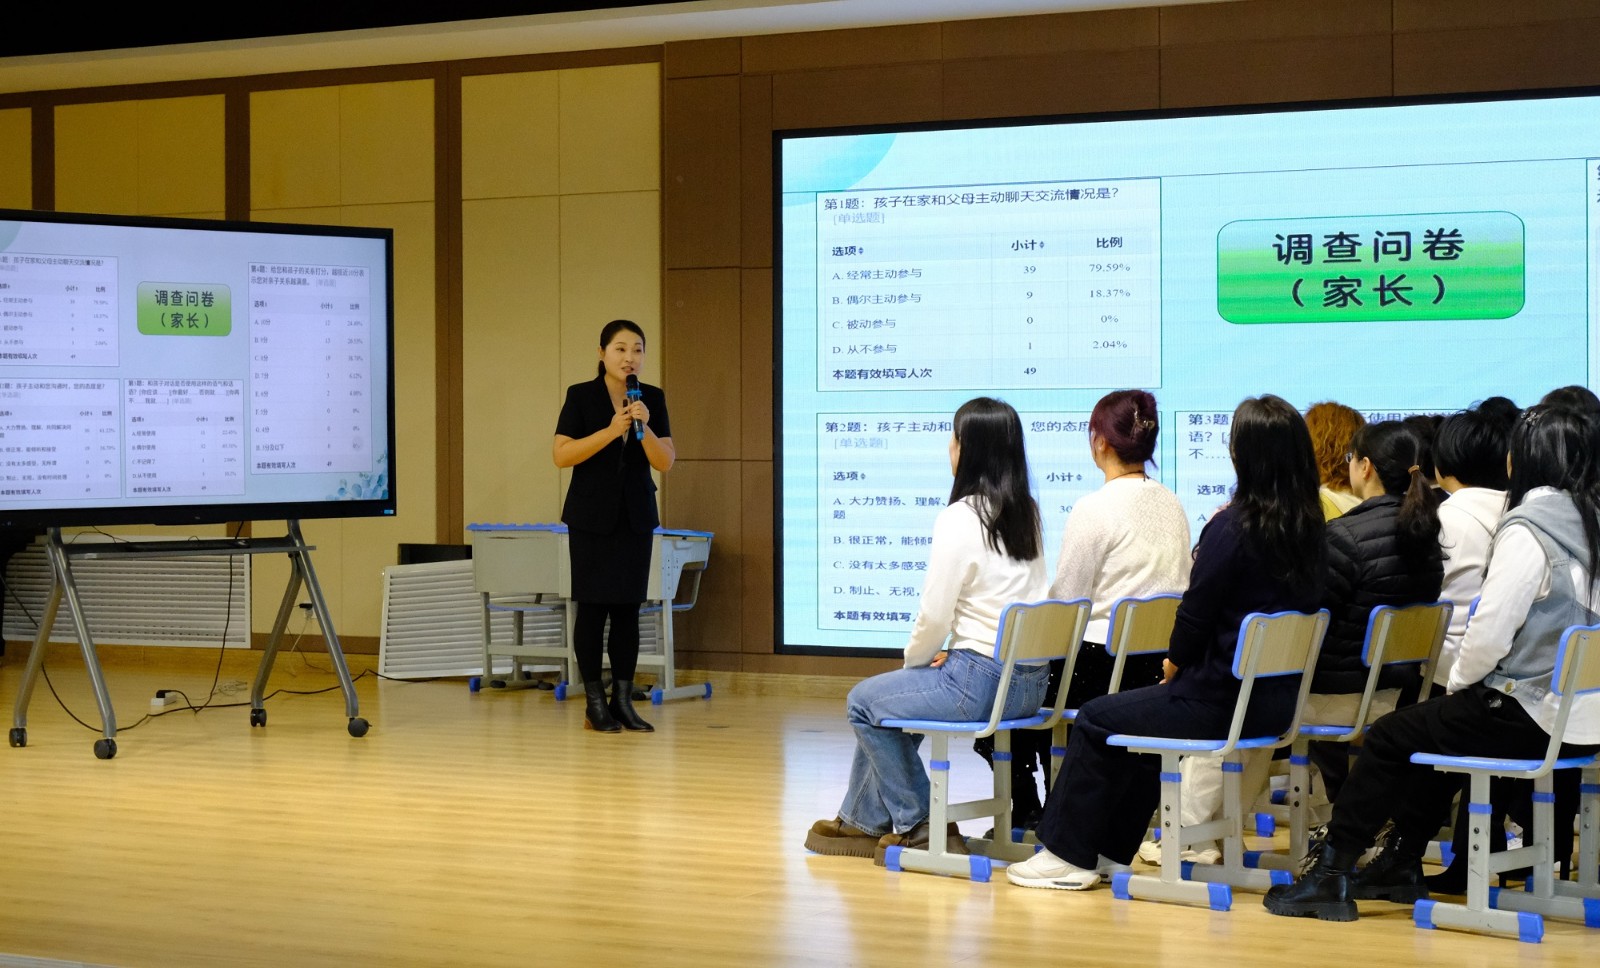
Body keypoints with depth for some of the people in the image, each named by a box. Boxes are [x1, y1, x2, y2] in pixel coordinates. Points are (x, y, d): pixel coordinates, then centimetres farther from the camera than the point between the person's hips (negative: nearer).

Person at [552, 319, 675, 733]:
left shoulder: (652, 398, 3)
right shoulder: (581, 396, -5)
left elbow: (665, 462, -2)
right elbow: (561, 455, -12)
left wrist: (644, 427, -19)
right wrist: (611, 431, -21)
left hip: (635, 516, 3)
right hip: (592, 516, -3)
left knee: (628, 607, 3)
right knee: (592, 606, -2)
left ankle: (623, 701, 8)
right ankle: (594, 704, 4)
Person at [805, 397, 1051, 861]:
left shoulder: (959, 518, -16)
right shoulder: (1027, 513, 8)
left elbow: (934, 616, -15)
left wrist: (914, 659, 5)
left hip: (981, 679, -9)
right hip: (1030, 680, 9)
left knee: (865, 702, 11)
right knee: (888, 697, 27)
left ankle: (917, 826, 17)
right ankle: (863, 820, 35)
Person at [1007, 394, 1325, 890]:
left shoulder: (1233, 526, -18)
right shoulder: (1309, 526, 3)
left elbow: (1196, 613, -14)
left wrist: (1173, 665, 6)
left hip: (1222, 700, -8)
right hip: (1277, 700, 8)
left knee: (1094, 722, 9)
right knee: (1141, 714, 29)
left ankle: (1069, 854, 17)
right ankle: (1109, 848, 34)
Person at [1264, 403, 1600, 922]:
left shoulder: (1527, 529, -15)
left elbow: (1490, 631, -19)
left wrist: (1458, 682, 1)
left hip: (1532, 714, -9)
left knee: (1391, 737, 5)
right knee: (1437, 725, 28)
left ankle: (1331, 874, 10)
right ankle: (1400, 865, 34)